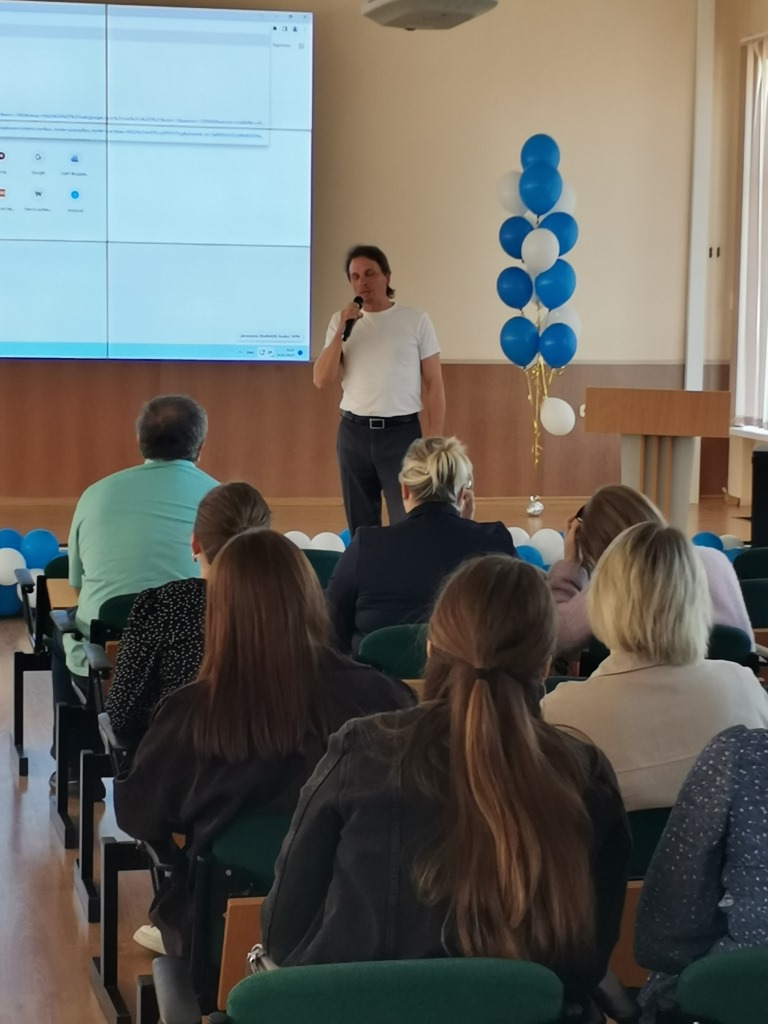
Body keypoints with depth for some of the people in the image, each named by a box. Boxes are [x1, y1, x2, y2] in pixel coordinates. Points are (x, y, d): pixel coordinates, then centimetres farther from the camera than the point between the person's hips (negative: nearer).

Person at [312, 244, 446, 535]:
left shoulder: (416, 320, -1)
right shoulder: (340, 321, 6)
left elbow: (434, 384, 1)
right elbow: (321, 380, -3)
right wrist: (342, 330, -12)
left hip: (401, 431, -3)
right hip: (353, 432, 3)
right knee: (360, 526, 10)